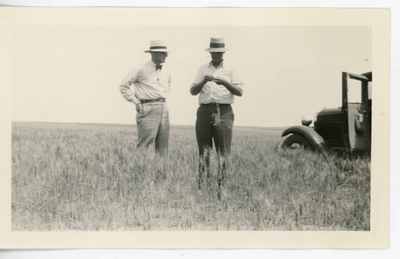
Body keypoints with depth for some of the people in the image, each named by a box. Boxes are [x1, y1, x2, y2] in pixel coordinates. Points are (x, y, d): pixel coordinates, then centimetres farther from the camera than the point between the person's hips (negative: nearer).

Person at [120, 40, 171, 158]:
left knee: (163, 144, 6)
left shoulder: (165, 71, 13)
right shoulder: (141, 70, -6)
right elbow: (123, 86, -1)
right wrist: (135, 101, -5)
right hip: (148, 108, -6)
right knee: (145, 143, -11)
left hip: (163, 108, 7)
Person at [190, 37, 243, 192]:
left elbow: (239, 92, 0)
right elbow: (193, 91, 8)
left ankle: (221, 183, -3)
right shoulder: (203, 69, 15)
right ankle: (202, 183, 4)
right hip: (205, 110, 1)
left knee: (223, 150, -6)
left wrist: (225, 83, -16)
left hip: (224, 111, -1)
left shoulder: (229, 71, 11)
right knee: (204, 149, 1)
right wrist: (204, 81, -11)